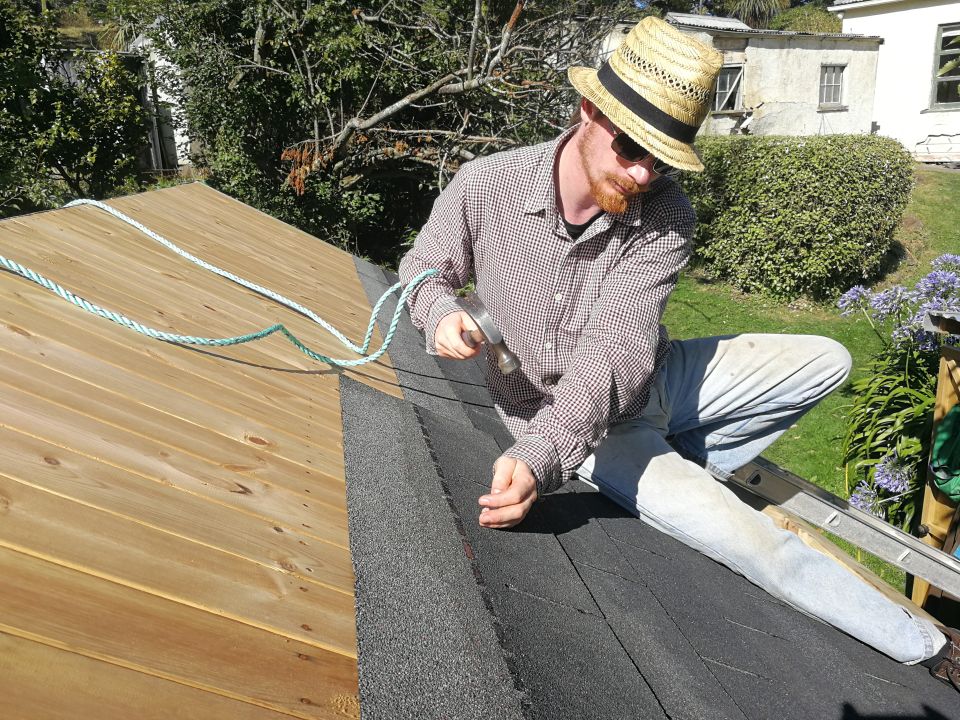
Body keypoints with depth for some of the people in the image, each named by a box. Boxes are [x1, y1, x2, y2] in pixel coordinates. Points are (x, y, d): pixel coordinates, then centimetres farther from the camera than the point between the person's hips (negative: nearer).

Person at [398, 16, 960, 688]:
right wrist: (441, 314, -28)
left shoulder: (666, 216, -21)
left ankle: (677, 468, 5)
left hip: (649, 382, 4)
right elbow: (426, 268, -3)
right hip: (551, 411, -3)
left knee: (826, 361, -1)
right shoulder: (484, 187, -22)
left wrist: (536, 460, -45)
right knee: (753, 539, -16)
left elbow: (615, 354, -31)